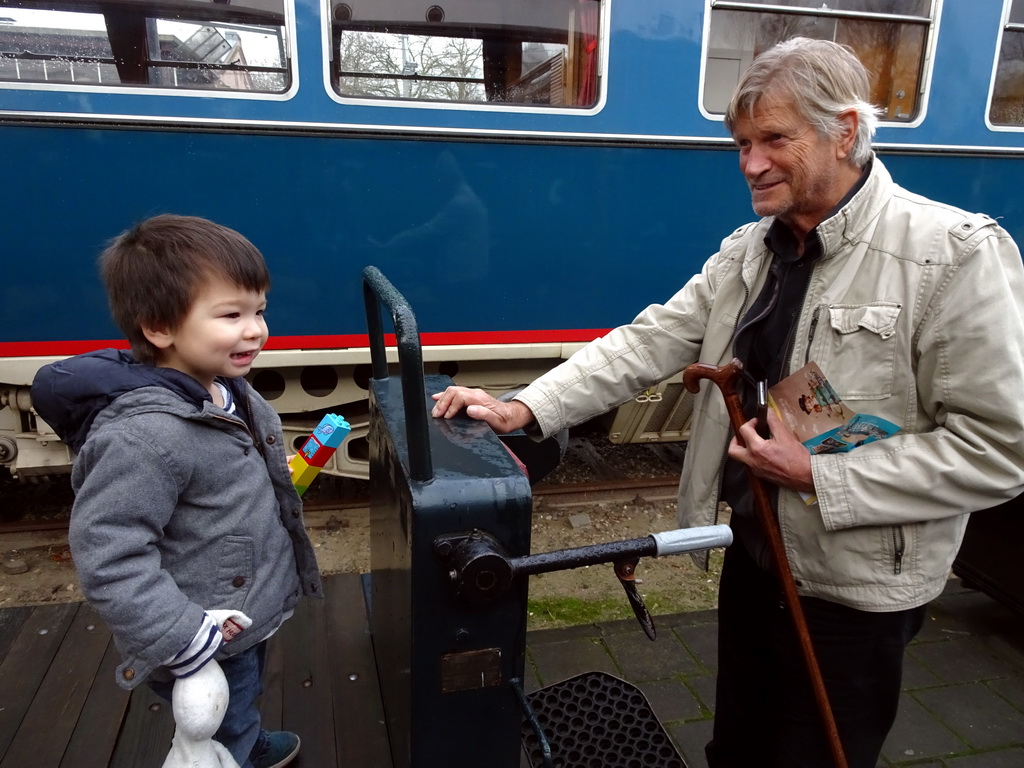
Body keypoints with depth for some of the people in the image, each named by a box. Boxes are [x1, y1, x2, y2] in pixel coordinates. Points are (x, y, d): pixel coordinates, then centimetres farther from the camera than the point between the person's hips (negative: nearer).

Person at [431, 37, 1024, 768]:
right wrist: (526, 410, -15)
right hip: (753, 553, 6)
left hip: (856, 588, -5)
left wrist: (819, 476, -23)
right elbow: (651, 341, -5)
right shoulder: (748, 250, 1)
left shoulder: (956, 254, -19)